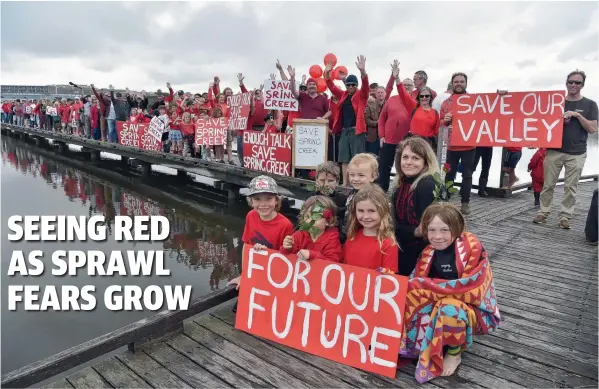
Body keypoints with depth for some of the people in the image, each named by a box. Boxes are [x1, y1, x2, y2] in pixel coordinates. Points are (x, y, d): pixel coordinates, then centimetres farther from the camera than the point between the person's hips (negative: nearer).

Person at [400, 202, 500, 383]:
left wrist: (425, 285, -27)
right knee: (408, 299, -16)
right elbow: (415, 281, -3)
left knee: (449, 308, -36)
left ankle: (454, 353, -6)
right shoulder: (428, 253, -4)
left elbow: (471, 288, -26)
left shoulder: (472, 246, -20)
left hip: (475, 309, -5)